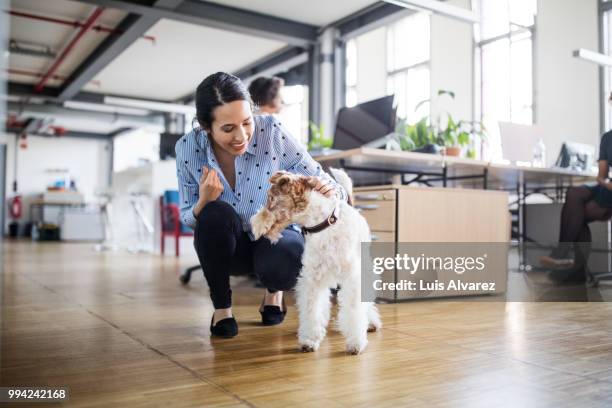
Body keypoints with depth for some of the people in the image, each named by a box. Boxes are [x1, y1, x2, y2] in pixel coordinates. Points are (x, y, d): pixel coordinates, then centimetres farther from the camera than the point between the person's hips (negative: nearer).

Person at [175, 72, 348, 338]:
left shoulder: (272, 132, -23)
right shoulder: (188, 148, -17)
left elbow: (320, 180, -17)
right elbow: (188, 219, -7)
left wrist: (331, 191, -42)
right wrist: (203, 203, -30)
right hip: (226, 245, 1)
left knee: (280, 266, -35)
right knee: (216, 213, -33)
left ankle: (274, 291, 7)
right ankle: (221, 306, -7)